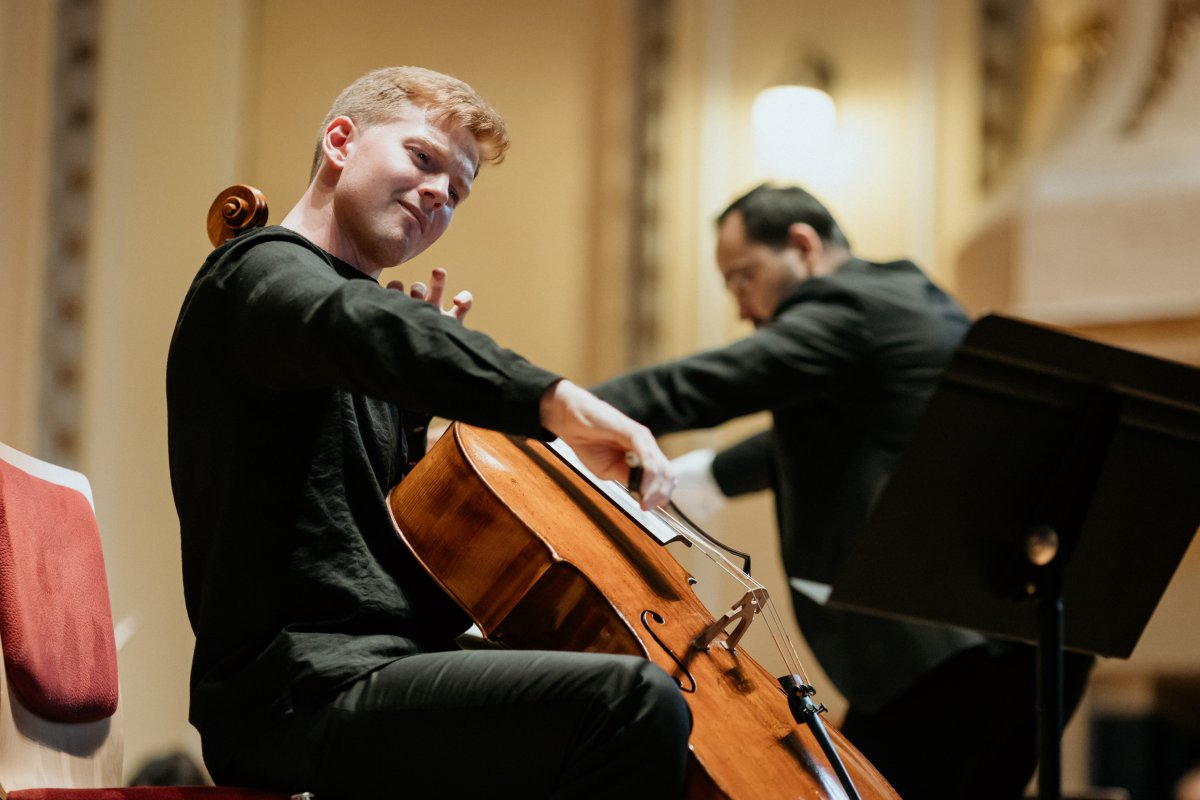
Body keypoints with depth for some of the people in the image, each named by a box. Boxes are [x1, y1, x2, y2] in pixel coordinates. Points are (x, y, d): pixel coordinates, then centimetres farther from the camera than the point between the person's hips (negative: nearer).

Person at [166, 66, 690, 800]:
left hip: (372, 677, 10)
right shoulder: (262, 271, -4)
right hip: (303, 696, -10)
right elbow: (362, 326, -31)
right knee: (637, 702, -28)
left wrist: (424, 398, 13)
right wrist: (555, 401, -42)